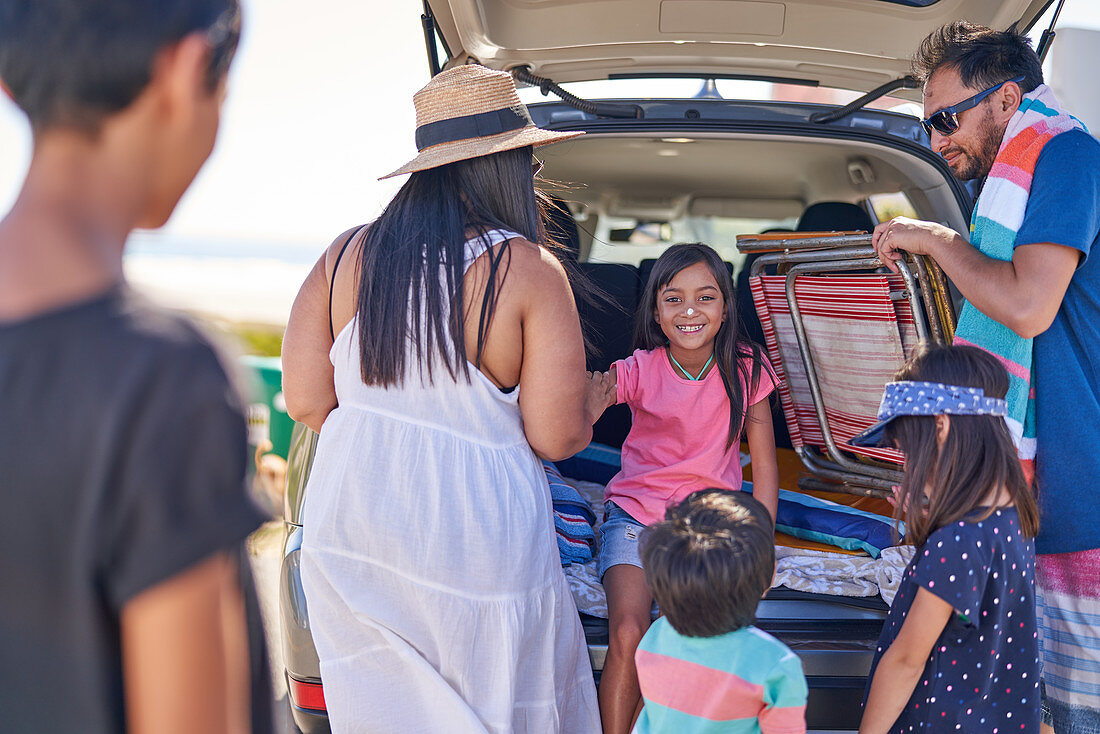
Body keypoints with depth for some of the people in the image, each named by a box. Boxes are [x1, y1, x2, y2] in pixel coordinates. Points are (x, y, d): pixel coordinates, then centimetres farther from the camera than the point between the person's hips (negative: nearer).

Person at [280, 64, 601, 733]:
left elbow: (306, 402, -1)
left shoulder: (347, 254, -2)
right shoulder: (530, 271, -14)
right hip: (475, 546, -4)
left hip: (348, 534, 4)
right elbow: (556, 437, -15)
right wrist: (589, 413, 8)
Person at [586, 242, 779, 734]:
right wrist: (589, 406, -50)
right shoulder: (639, 371, -12)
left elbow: (764, 464, 2)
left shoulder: (745, 369, -7)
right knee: (627, 636, -21)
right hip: (635, 513, -1)